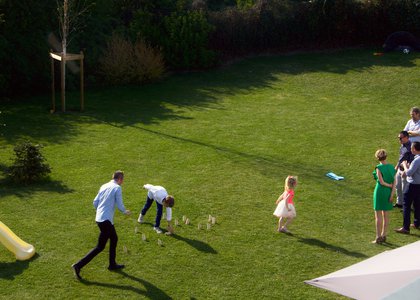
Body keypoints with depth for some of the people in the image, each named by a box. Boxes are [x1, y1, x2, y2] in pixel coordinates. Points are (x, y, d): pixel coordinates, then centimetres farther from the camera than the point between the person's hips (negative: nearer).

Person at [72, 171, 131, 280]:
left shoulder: (104, 186, 12)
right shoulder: (117, 188, -9)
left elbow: (95, 202, 13)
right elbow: (120, 205, -10)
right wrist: (125, 212, 10)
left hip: (99, 218, 9)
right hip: (106, 220, -9)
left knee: (114, 239, 24)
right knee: (100, 247, -4)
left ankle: (112, 264, 32)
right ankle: (78, 265, -10)